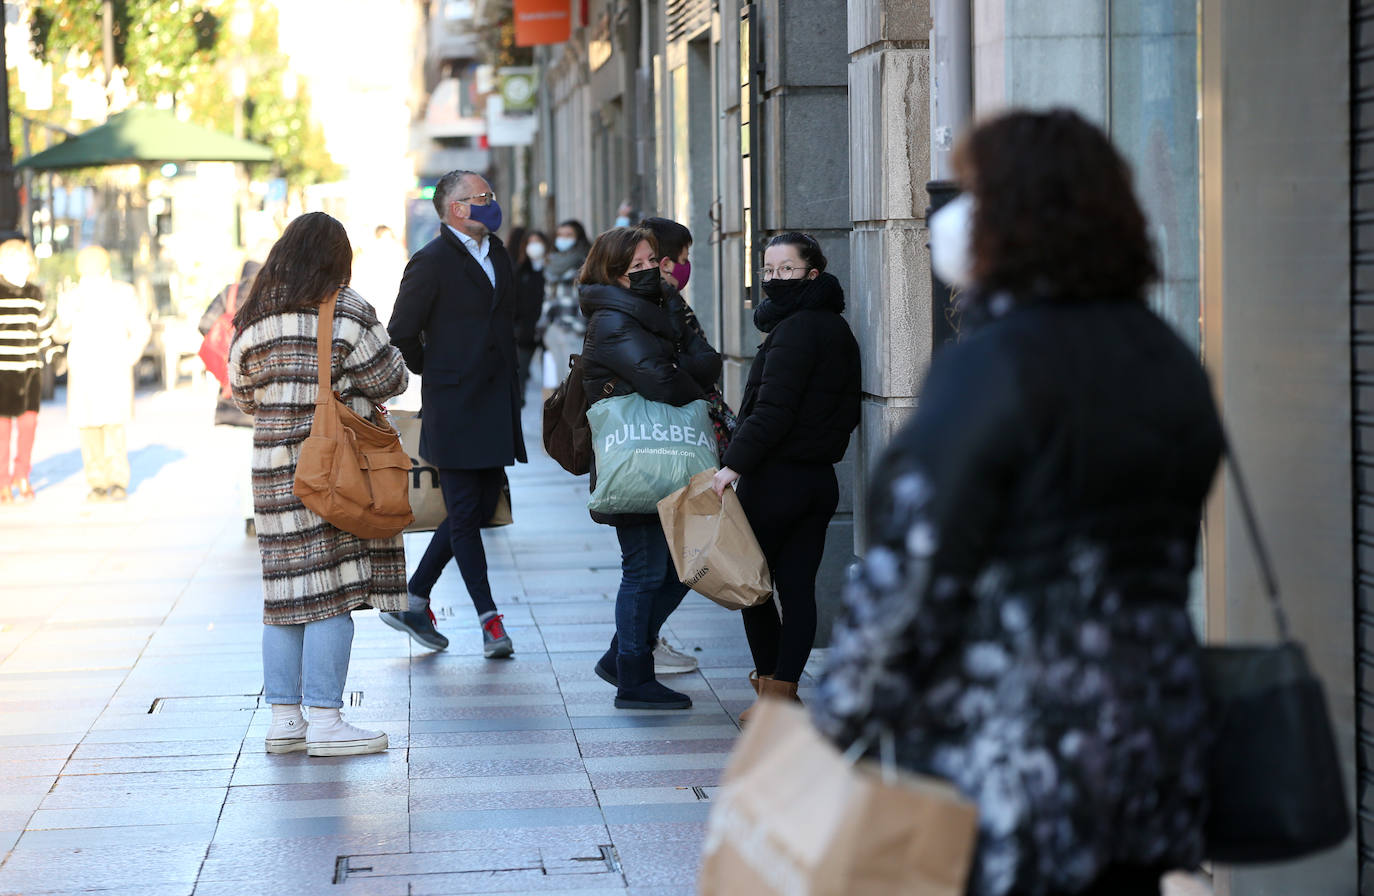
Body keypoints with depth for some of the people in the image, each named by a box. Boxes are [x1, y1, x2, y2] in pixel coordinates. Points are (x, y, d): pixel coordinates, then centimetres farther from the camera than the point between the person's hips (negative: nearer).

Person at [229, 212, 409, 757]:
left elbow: (243, 393, 14)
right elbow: (389, 379, -5)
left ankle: (284, 718, 14)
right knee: (331, 592, -3)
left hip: (273, 466, 5)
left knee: (286, 589, 10)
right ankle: (324, 722, -3)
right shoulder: (346, 310, -9)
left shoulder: (255, 316, 6)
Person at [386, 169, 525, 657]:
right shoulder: (432, 262, -9)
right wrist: (435, 375, 3)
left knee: (480, 508, 9)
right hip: (454, 410, -8)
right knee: (465, 514, -2)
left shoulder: (498, 253, 14)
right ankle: (490, 621, 1)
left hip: (495, 408, 8)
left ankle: (413, 602, 20)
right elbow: (402, 333, -9)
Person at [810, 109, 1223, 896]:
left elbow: (915, 567, -18)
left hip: (1010, 754, -8)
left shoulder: (994, 366, -16)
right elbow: (1170, 556, 14)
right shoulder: (1171, 363, 9)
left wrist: (838, 721, -10)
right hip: (1155, 747, 8)